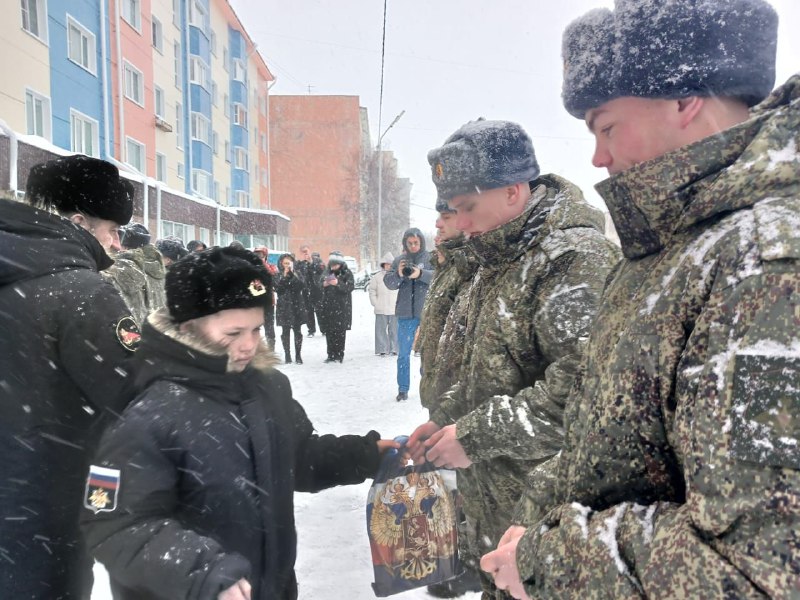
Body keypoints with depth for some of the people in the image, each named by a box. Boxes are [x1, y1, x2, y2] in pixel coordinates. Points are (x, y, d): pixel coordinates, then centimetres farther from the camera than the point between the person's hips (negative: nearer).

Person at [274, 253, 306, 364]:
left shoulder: (298, 274, 8)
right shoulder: (278, 275, 5)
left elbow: (302, 286, -9)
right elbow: (277, 288, -11)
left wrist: (292, 274, -12)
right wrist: (285, 276, -13)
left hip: (297, 306, 1)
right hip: (284, 307, 0)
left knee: (297, 331, 1)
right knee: (285, 331, 1)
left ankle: (298, 355, 8)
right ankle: (287, 355, 9)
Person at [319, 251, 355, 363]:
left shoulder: (347, 273, -4)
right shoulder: (327, 272, 10)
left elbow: (350, 287, -12)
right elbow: (320, 284, 16)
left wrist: (338, 283, -25)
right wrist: (324, 284, -7)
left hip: (342, 306, -4)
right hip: (328, 306, 4)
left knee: (340, 331, -3)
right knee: (329, 331, 5)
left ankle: (339, 355, 4)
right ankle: (331, 355, 13)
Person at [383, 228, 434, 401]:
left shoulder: (430, 258, -1)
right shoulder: (399, 260, 7)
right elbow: (389, 283, 1)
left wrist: (420, 273, -31)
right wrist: (398, 274, -20)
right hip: (405, 314, 3)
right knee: (403, 353, 9)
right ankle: (403, 389, 18)